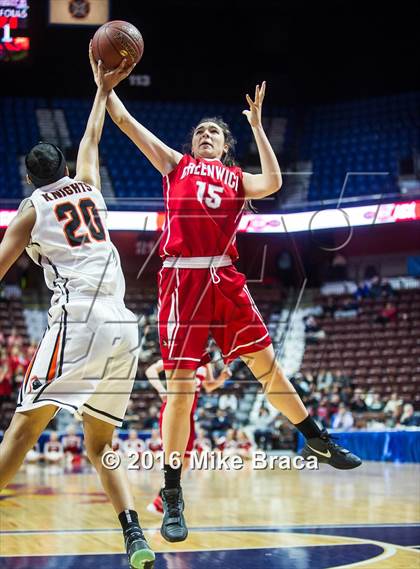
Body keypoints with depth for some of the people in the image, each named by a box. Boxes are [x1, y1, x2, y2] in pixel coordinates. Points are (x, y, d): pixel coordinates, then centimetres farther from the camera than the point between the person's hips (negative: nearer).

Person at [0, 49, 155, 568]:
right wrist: (102, 91, 49)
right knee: (100, 446, 13)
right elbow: (90, 139, 38)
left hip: (78, 321, -5)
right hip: (123, 327, 5)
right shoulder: (87, 187, 20)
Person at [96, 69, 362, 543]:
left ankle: (316, 442, 27)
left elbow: (272, 182, -2)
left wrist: (256, 124, 4)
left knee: (268, 367, 8)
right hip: (182, 278, -2)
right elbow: (124, 120, 13)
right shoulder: (175, 164, 16)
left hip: (225, 279, 3)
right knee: (181, 387, -6)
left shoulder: (236, 178, 19)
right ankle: (172, 498, 1)